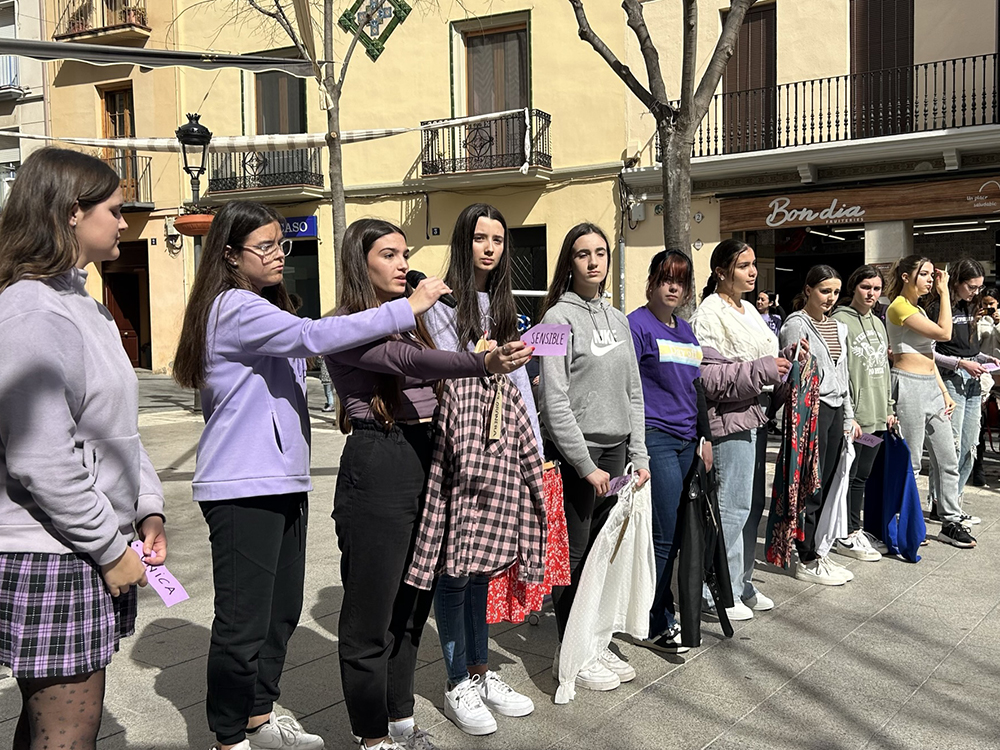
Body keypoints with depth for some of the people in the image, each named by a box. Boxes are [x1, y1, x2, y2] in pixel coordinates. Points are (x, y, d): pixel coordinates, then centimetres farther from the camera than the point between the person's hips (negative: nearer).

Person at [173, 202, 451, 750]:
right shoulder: (234, 307, -13)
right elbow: (312, 336, -27)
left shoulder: (266, 308, 20)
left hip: (283, 480, 10)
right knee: (243, 621, -2)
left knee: (282, 609, 16)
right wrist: (407, 309, -26)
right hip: (243, 487, -10)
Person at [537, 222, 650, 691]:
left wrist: (639, 455, 7)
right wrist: (587, 465, -14)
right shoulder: (559, 317, -8)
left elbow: (633, 393, 15)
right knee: (573, 555, 2)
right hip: (573, 454, -6)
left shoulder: (618, 320, 13)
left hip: (614, 451, 6)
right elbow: (554, 401, -14)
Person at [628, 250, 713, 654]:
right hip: (654, 437, -7)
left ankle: (658, 613, 21)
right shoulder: (638, 324, -6)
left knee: (674, 534, 9)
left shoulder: (685, 330, 17)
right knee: (663, 536, -5)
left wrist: (705, 437, 19)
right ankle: (657, 626, 7)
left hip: (685, 441, 7)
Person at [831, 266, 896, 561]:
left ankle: (854, 529, 23)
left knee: (862, 476, 14)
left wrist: (889, 408, 17)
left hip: (876, 416, 8)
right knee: (848, 475, -1)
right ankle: (845, 536, 7)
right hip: (852, 415, -8)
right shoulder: (840, 321, -9)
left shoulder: (878, 323, 17)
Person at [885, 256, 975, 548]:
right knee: (910, 464, -2)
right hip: (909, 386, -9)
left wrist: (945, 392, 15)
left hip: (931, 387, 10)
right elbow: (944, 332, -17)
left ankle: (951, 522, 21)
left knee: (948, 459, 11)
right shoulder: (899, 306, -11)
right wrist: (944, 291, -10)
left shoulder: (918, 309, 19)